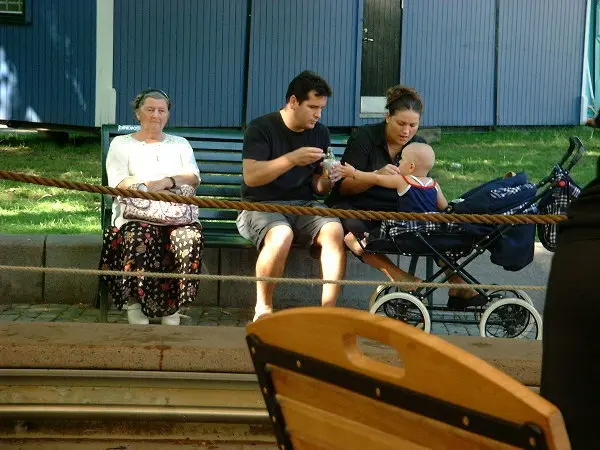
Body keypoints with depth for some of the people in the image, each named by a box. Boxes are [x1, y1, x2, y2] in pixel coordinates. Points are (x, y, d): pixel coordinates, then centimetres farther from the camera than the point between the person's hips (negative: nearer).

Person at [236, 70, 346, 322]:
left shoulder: (320, 133, 12)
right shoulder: (261, 128, -4)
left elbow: (317, 186, 13)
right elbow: (250, 176, -17)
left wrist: (326, 181, -11)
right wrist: (292, 159, -25)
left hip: (303, 205, 4)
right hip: (261, 205, -4)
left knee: (335, 230, -27)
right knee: (281, 235, -37)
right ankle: (263, 308, -15)